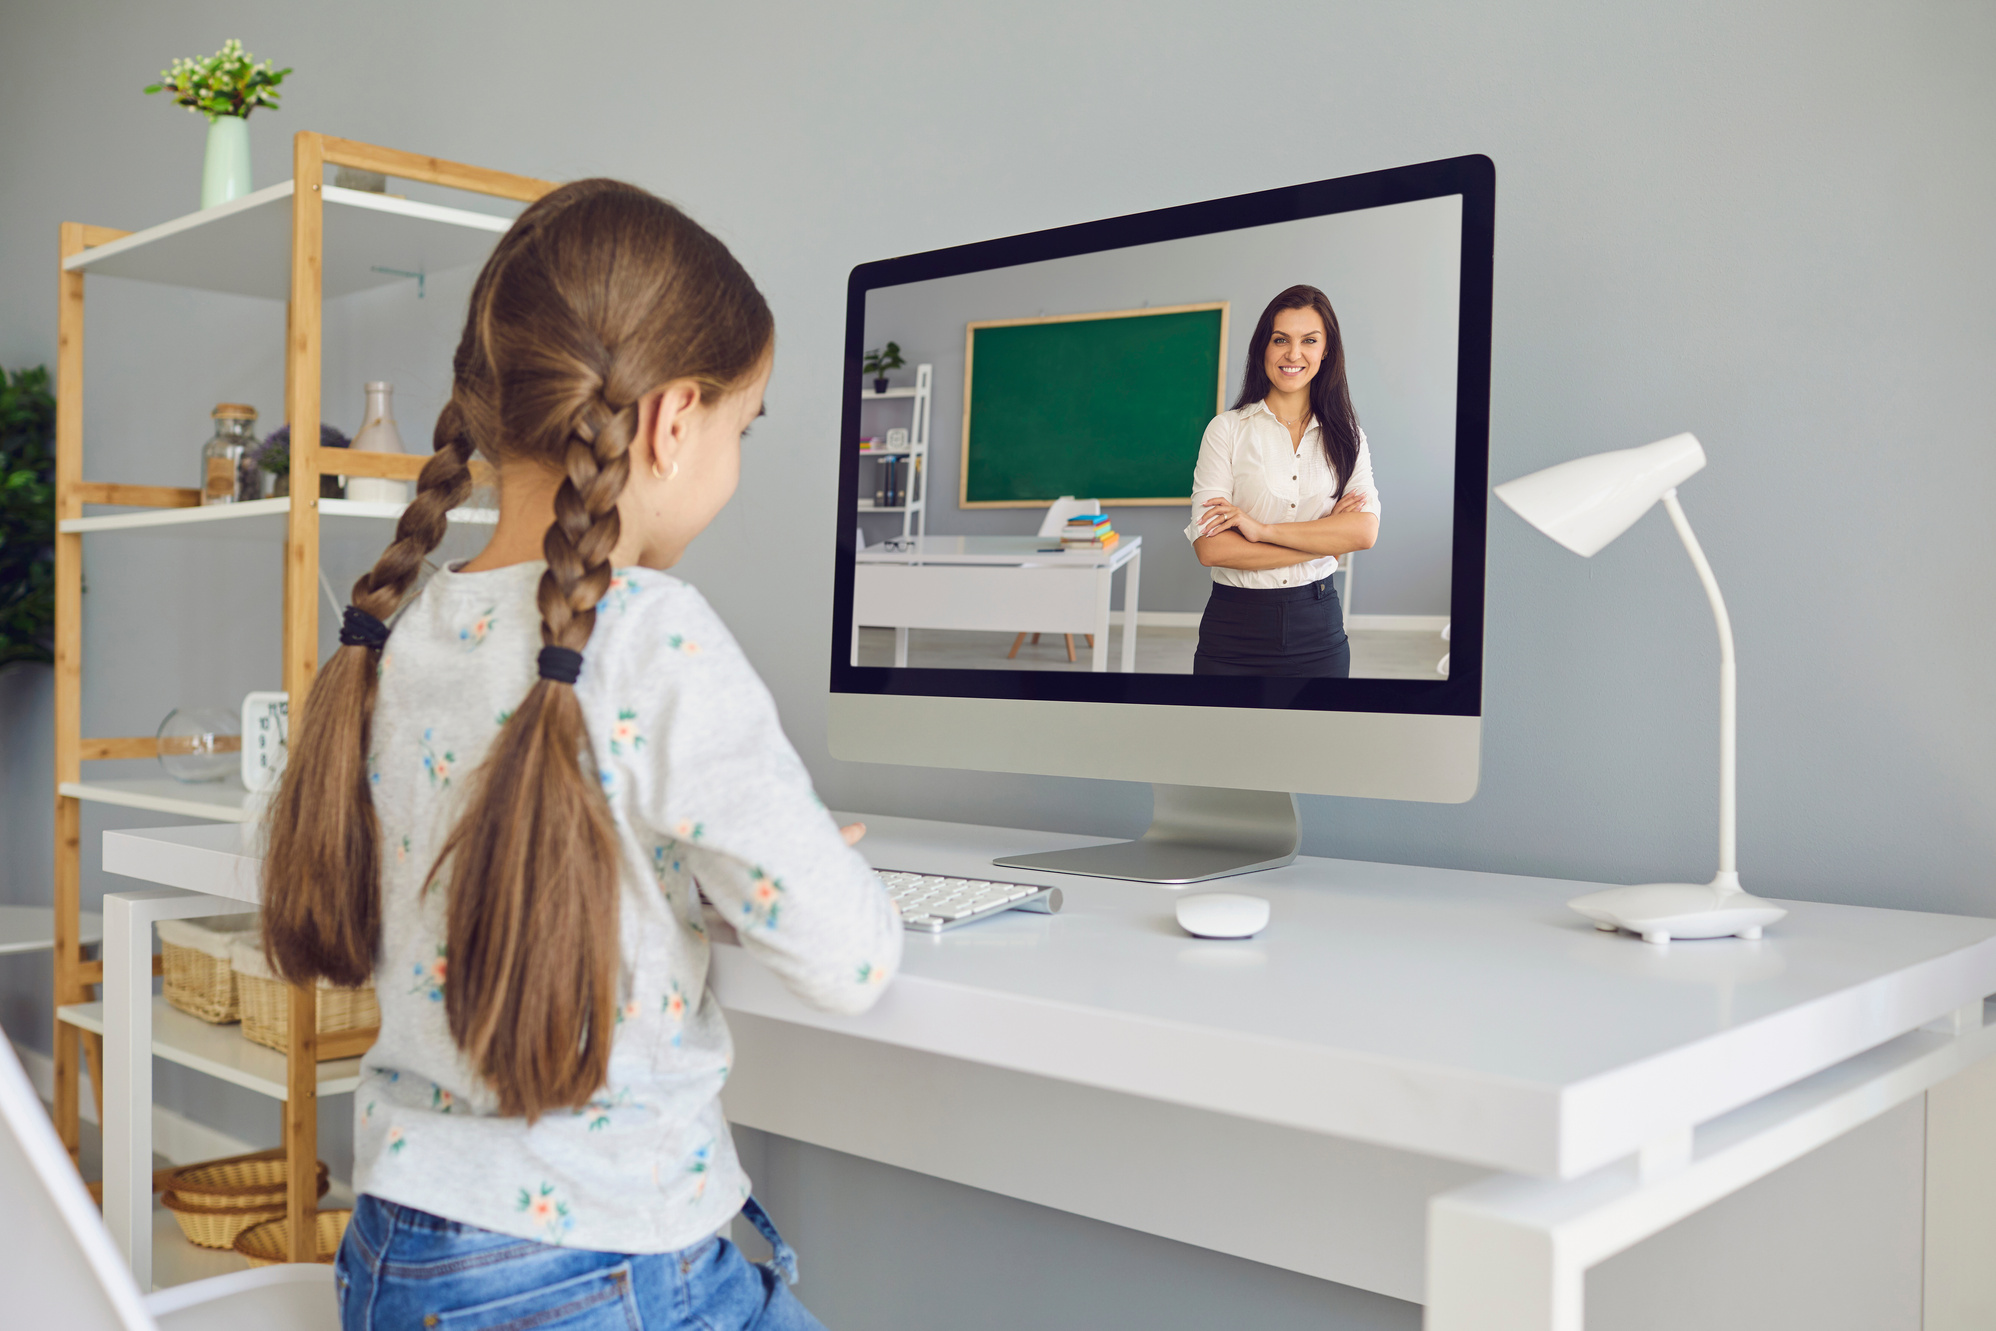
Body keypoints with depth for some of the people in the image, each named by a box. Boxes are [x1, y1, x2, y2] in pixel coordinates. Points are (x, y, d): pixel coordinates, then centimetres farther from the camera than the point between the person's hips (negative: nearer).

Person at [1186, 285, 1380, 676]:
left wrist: (1263, 529, -17)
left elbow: (1365, 531, -10)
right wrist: (1324, 540, -11)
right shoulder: (1227, 429, -3)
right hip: (1236, 627, -2)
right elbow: (1210, 547, -13)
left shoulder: (1347, 437, 6)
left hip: (1318, 628, 2)